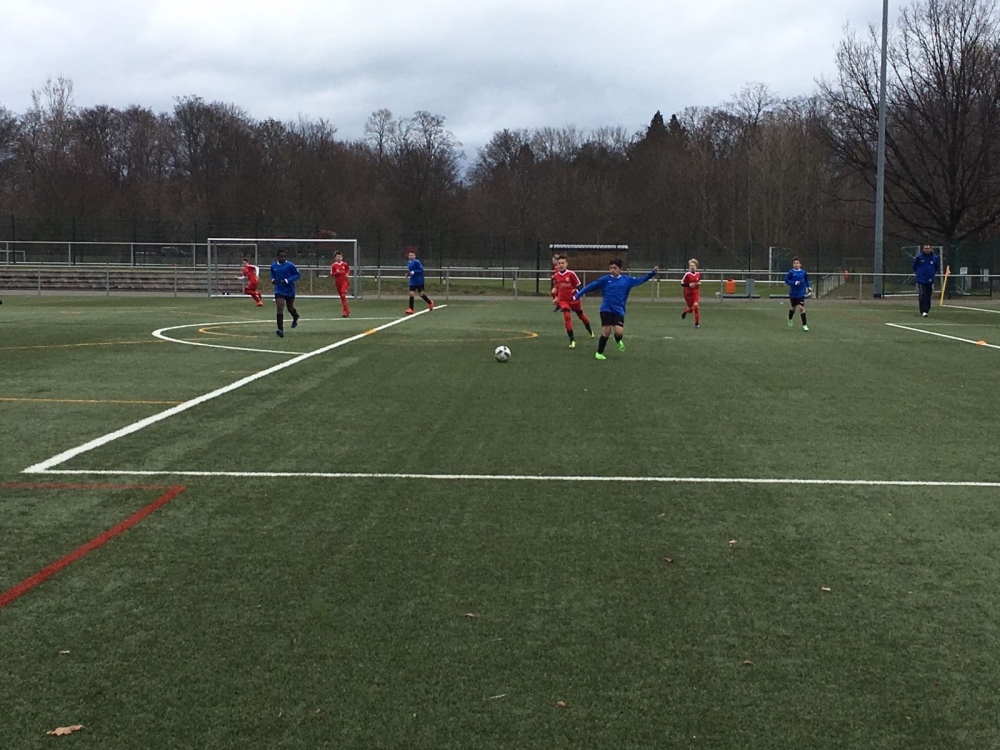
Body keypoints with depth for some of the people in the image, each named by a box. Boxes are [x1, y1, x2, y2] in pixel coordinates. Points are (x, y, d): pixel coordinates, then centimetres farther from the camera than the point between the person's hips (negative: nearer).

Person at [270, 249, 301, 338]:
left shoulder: (290, 265, -12)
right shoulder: (273, 266, 0)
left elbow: (298, 275, -10)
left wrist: (288, 280, -22)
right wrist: (273, 279, -2)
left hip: (290, 291, -1)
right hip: (279, 291, 1)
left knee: (290, 308, 16)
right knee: (280, 308, -17)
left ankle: (295, 318, 55)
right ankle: (280, 330, -21)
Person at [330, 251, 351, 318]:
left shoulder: (345, 264, 0)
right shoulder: (333, 265, -1)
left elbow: (348, 269, 18)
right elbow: (331, 274, 0)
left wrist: (347, 274, -1)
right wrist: (336, 272, -18)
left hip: (344, 281, -2)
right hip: (338, 282, 2)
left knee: (343, 295, -19)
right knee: (341, 297, 8)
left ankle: (345, 311, -15)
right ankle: (347, 310, 21)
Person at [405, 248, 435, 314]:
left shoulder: (417, 262, -17)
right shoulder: (408, 262, 5)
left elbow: (421, 270, -19)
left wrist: (414, 272, -27)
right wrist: (408, 274, 0)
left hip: (419, 281, -6)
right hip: (412, 281, 6)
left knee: (421, 294, 7)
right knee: (411, 294, -4)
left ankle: (430, 302, 32)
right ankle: (411, 309, -1)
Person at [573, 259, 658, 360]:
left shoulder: (627, 280, 4)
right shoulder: (605, 279, -2)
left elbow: (641, 279, 8)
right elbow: (590, 286, 0)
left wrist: (653, 272, -3)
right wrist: (577, 295, -2)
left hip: (619, 311, 1)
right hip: (606, 310, -1)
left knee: (619, 332, -14)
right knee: (606, 332, -6)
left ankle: (618, 341, 24)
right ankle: (599, 353, 13)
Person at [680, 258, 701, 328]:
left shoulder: (698, 274, -1)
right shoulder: (687, 274, -15)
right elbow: (682, 283, -11)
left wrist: (699, 283, -4)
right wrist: (689, 285, -25)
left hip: (696, 293, 2)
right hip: (688, 293, -2)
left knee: (696, 306, -16)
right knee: (690, 308, 9)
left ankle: (697, 323, -6)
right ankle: (685, 311, 49)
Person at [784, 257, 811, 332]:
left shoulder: (803, 272, -3)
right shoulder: (791, 272, -10)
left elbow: (806, 280, 12)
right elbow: (786, 280, -11)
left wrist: (808, 287, 3)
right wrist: (794, 283, -22)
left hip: (801, 293, 0)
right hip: (793, 293, 0)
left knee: (801, 307, -12)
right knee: (793, 308, 16)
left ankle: (804, 325, -5)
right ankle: (790, 318, 48)